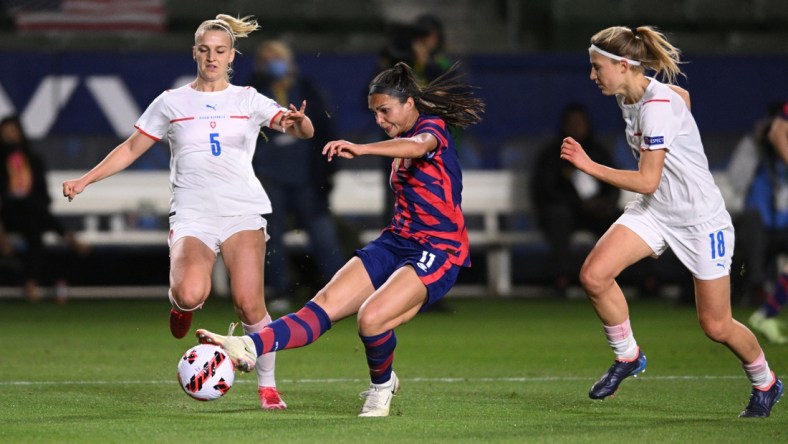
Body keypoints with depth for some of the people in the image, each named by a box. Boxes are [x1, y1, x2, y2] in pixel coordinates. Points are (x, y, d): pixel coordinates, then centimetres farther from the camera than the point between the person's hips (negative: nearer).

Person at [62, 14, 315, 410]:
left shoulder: (248, 100, 10)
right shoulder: (172, 103, 11)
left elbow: (302, 131, 3)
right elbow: (132, 148, 17)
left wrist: (298, 121, -22)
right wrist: (85, 180, 9)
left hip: (243, 213, 0)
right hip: (192, 216, 0)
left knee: (249, 302, -14)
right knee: (192, 293, -28)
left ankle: (267, 385, 3)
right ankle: (180, 304, 10)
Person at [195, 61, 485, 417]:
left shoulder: (432, 127, -9)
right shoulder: (402, 139, 20)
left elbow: (418, 146, -35)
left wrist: (361, 149, -49)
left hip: (436, 253, -8)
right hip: (396, 242, 8)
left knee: (371, 317, -28)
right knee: (324, 305, -12)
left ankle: (382, 386, 1)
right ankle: (249, 348, -31)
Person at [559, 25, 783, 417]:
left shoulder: (658, 107, -26)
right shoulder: (628, 98, 0)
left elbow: (647, 181, -27)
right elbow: (683, 96, 21)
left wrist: (590, 167, -26)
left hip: (701, 219, -8)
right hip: (654, 210, 8)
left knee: (716, 326, 1)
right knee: (594, 275, -15)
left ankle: (765, 382, 29)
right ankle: (627, 356, 6)